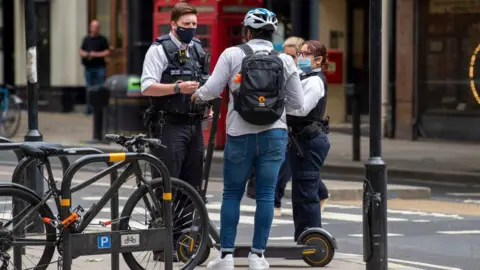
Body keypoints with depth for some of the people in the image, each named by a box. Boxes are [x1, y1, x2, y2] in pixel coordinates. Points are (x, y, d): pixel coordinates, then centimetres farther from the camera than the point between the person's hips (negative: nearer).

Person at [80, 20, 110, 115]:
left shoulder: (102, 39, 3)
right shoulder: (86, 39, 12)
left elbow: (107, 52, -2)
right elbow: (81, 51, 17)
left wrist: (96, 54, -12)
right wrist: (85, 54, -6)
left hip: (99, 67, -3)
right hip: (88, 67, 3)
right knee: (89, 88, 7)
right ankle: (89, 108, 12)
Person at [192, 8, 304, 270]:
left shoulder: (232, 54, -3)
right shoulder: (285, 61, 3)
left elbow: (212, 89, -5)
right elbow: (297, 102, 5)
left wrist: (197, 94, 16)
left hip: (240, 135, -1)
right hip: (274, 135, 1)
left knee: (232, 194, 9)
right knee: (266, 194, 4)